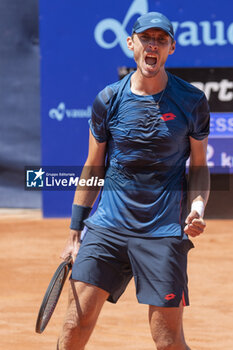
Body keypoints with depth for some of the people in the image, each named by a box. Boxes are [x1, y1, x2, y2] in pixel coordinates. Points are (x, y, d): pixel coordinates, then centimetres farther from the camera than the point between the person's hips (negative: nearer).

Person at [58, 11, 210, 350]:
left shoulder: (192, 102, 0)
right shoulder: (108, 100, 4)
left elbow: (199, 166, 9)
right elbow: (93, 169, 11)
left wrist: (197, 207, -11)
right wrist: (75, 234, 11)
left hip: (164, 231, -2)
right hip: (107, 226, 2)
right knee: (77, 323, -6)